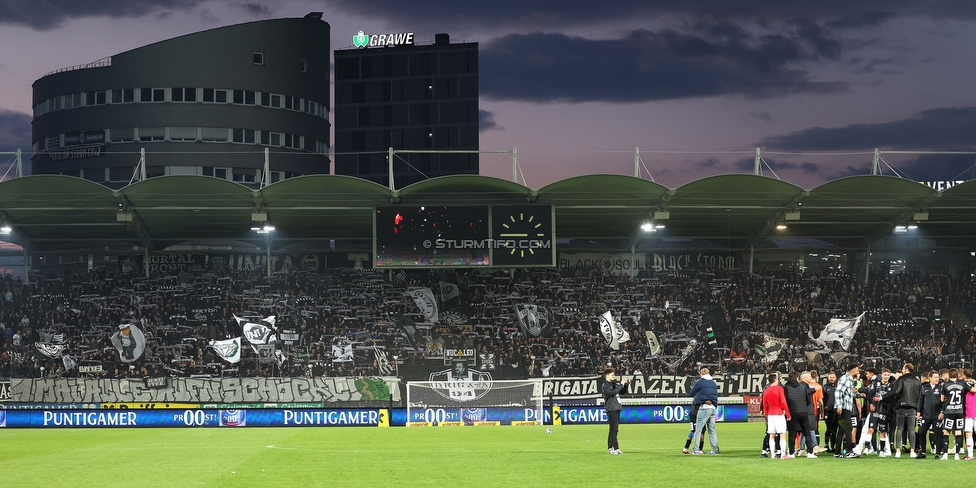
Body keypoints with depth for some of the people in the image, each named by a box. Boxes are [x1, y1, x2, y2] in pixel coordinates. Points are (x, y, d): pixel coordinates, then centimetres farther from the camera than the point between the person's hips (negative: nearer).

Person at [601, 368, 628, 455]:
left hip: (617, 408, 9)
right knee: (613, 429, -10)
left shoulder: (614, 384, 18)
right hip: (611, 409, -9)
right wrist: (621, 384, -19)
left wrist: (625, 385, 6)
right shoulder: (605, 385, -9)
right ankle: (611, 448, -10)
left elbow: (622, 391, 25)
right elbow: (612, 392, -24)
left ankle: (615, 448, 13)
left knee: (615, 429, 10)